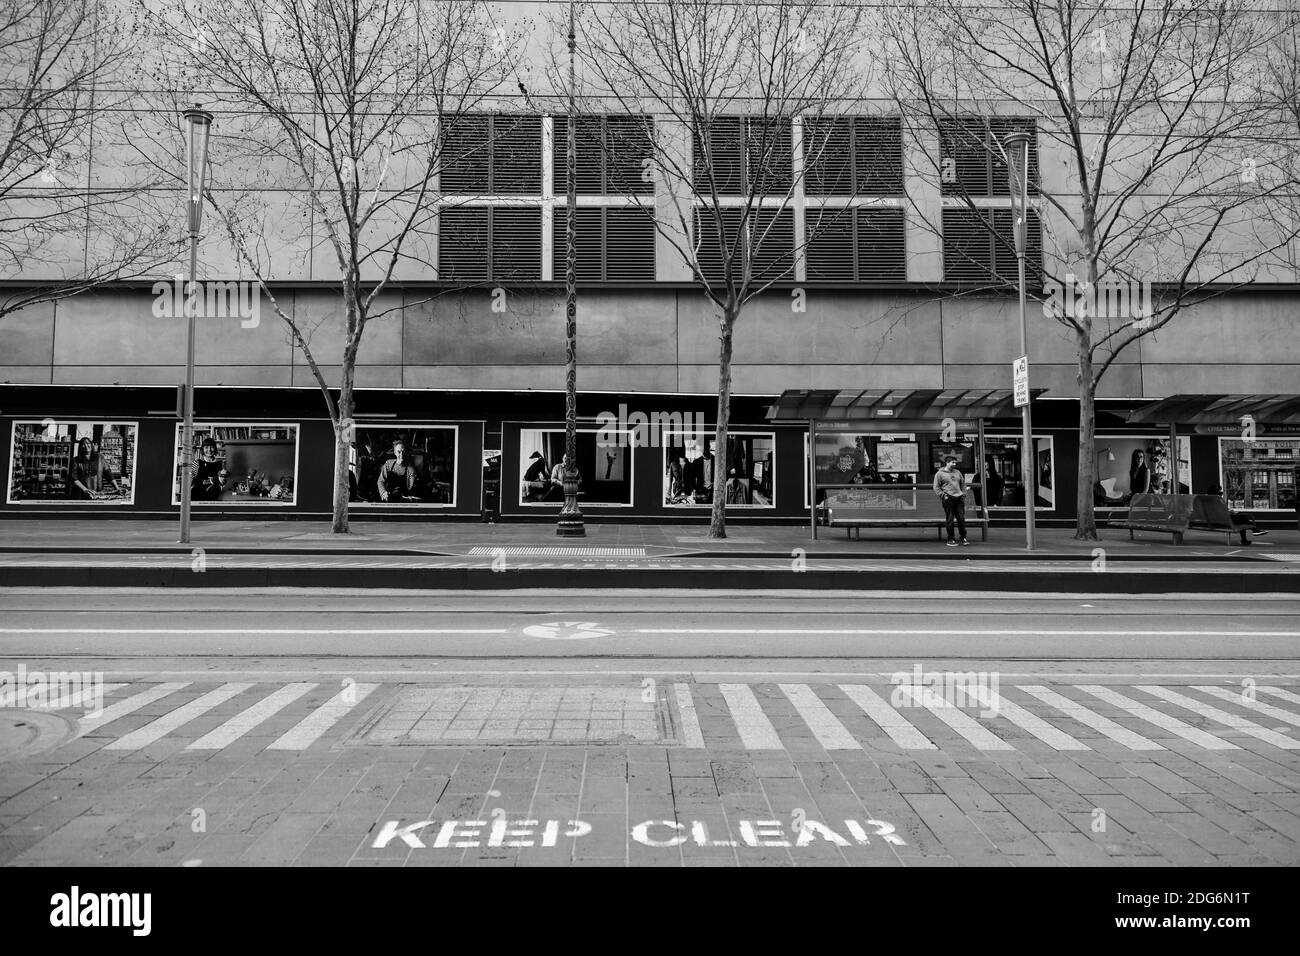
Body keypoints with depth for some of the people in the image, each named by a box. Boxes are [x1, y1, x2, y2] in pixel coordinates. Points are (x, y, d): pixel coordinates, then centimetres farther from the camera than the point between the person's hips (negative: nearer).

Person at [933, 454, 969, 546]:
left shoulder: (957, 472, 17)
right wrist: (943, 495, -11)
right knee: (949, 520, -2)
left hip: (959, 498, 5)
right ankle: (951, 539, 4)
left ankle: (963, 538, 15)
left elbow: (963, 484, 24)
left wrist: (963, 494, 13)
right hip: (948, 499, -5)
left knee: (961, 519, 6)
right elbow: (936, 488, -1)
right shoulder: (939, 474, 0)